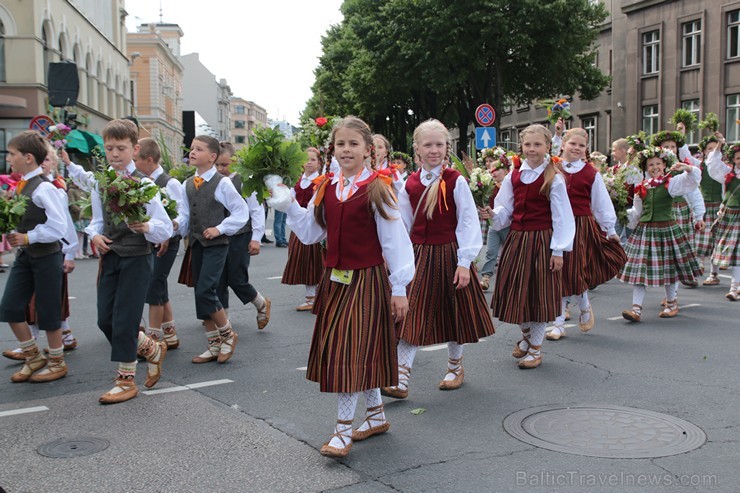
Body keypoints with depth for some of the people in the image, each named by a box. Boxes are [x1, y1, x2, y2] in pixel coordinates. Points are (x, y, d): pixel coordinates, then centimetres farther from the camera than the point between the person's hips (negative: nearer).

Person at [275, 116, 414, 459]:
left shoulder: (376, 189, -11)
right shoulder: (326, 188, 6)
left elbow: (395, 240, -10)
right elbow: (310, 233, 8)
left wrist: (399, 288, -10)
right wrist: (288, 205, -5)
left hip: (367, 281, -6)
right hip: (334, 279, 6)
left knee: (352, 351, -6)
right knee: (361, 353, 15)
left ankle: (344, 429, 3)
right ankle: (376, 415, 31)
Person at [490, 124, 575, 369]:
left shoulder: (554, 178, -7)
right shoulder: (513, 176, 6)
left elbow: (561, 216, -7)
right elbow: (505, 210, 8)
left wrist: (558, 251, -10)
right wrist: (493, 214, -14)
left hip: (542, 241, -4)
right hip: (516, 239, 4)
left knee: (539, 293, 3)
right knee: (515, 291, 10)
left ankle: (536, 348, 18)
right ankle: (526, 335, 36)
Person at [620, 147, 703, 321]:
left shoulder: (671, 182, -1)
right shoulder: (642, 187, 9)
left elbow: (693, 178, -13)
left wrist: (687, 168, -29)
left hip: (666, 229, -3)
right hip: (644, 229, 3)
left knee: (668, 267, 9)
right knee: (639, 269, -5)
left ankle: (671, 303, 29)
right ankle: (637, 308, -5)